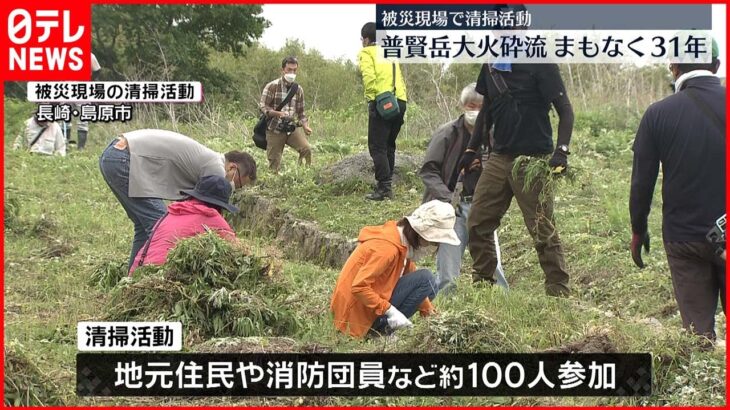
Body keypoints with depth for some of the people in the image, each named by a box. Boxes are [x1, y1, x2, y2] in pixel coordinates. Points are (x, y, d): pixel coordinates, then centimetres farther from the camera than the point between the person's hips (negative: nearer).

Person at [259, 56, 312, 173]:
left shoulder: (298, 90, 8)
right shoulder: (272, 86, -6)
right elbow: (262, 106, -9)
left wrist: (305, 126, -2)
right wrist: (278, 113, -26)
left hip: (292, 128, 3)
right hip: (275, 130, -3)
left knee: (307, 149, -19)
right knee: (274, 165, -2)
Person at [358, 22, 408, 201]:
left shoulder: (367, 52, 4)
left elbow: (369, 76, -13)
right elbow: (400, 79, 20)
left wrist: (371, 98, -7)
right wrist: (400, 103, 16)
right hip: (400, 102, 7)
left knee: (377, 147, -5)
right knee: (389, 146, 16)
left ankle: (384, 188, -12)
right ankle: (387, 185, 17)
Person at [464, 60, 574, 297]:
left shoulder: (540, 64, -10)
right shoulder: (491, 66, 9)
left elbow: (565, 110, -11)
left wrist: (562, 151, -23)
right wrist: (471, 150, 16)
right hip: (499, 159, 6)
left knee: (543, 230, -3)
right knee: (477, 224, 6)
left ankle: (559, 292, 4)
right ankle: (482, 283, 19)